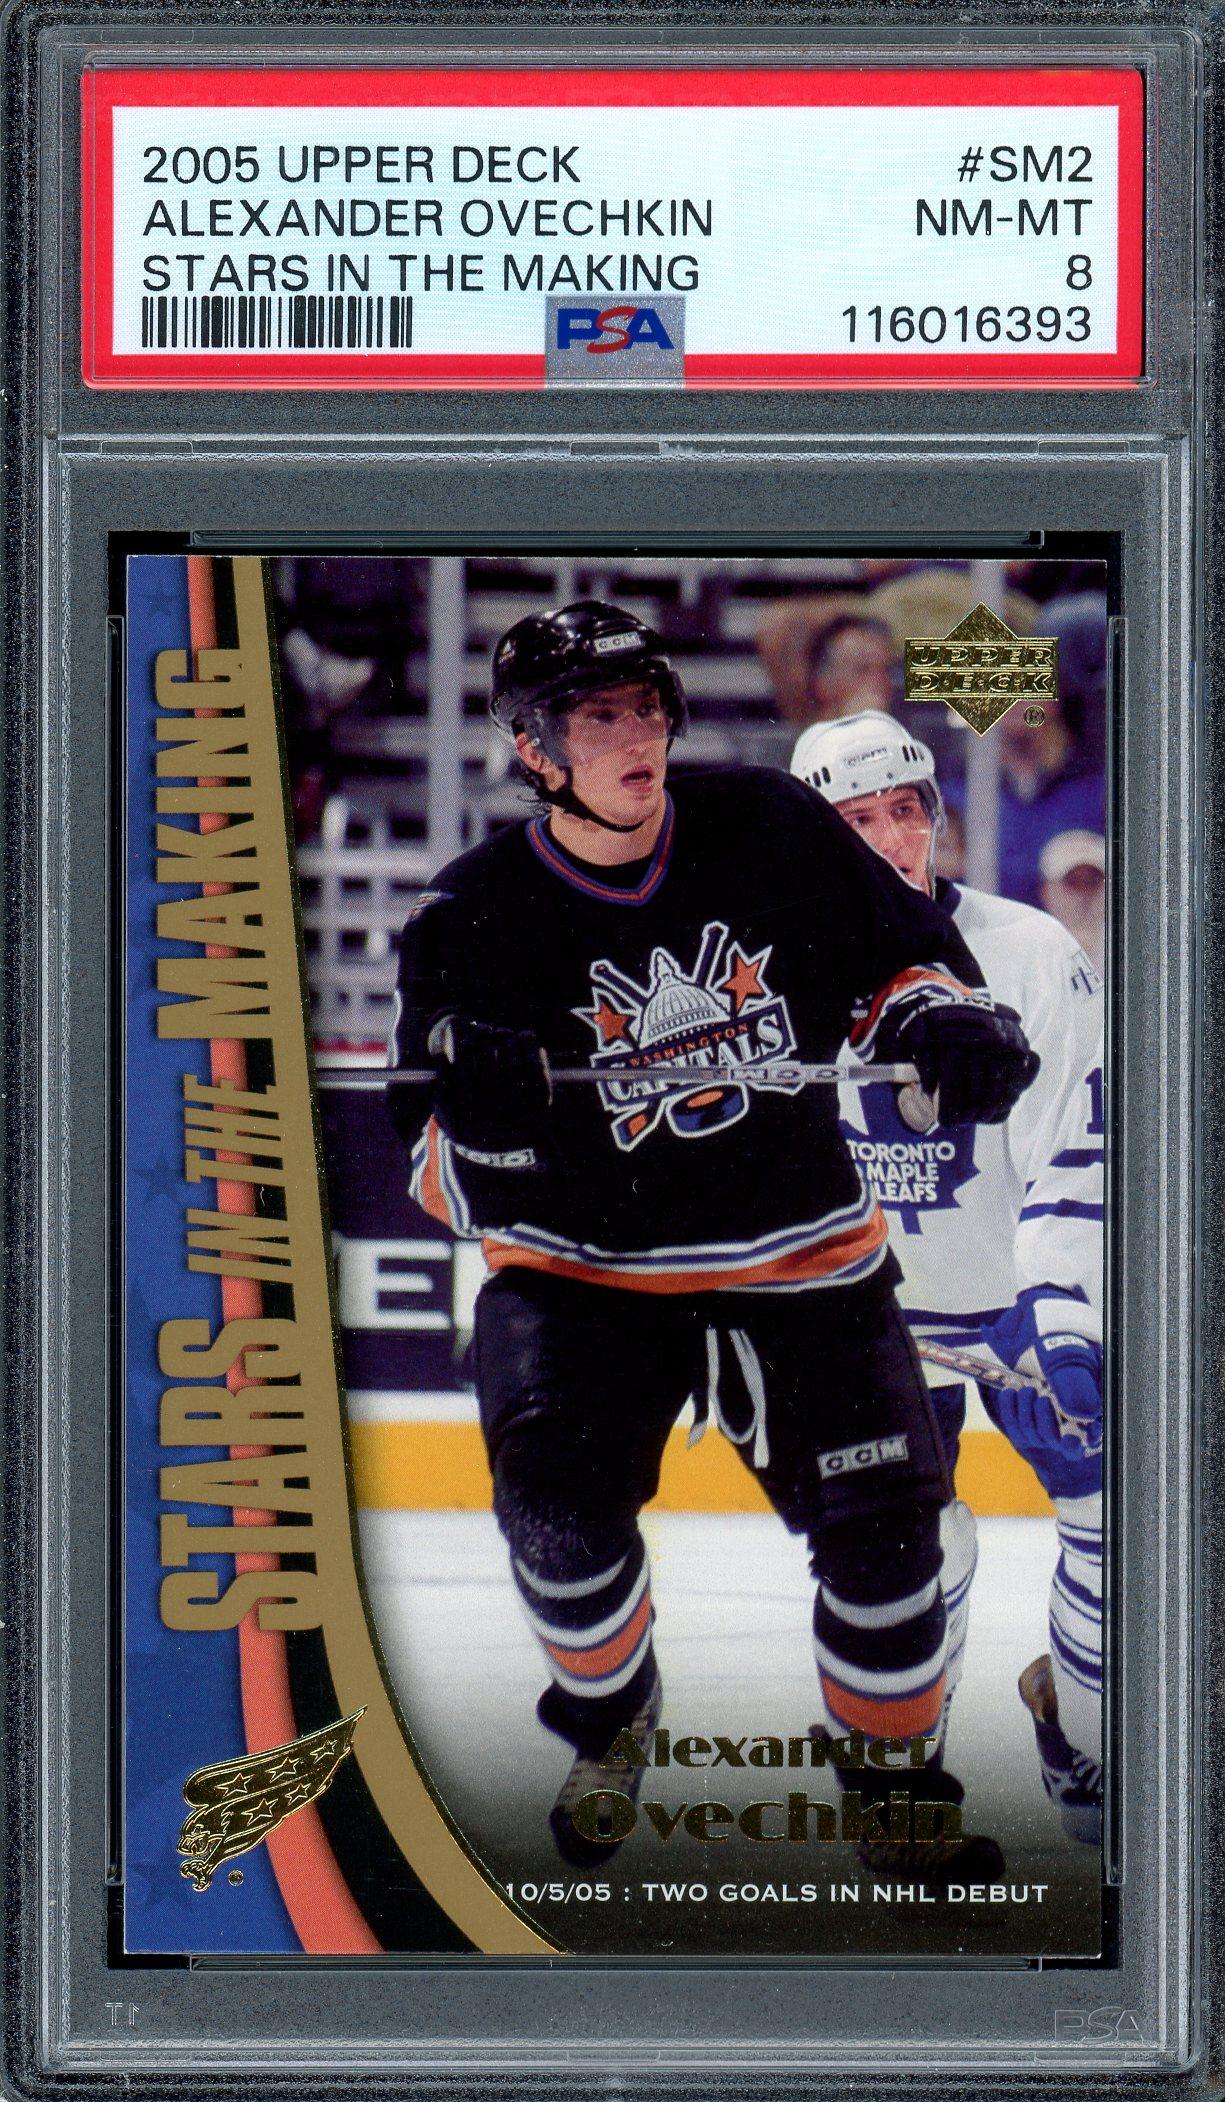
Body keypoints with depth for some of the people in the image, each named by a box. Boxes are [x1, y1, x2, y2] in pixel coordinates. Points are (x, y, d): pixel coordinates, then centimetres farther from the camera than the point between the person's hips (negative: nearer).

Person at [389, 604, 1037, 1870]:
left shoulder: (770, 831, -6)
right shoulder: (473, 921, -10)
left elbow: (896, 963, 8)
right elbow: (444, 1174, -9)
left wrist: (941, 1020, -14)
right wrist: (483, 1124, -31)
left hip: (801, 1253, 2)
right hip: (581, 1263, -1)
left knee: (883, 1521, -5)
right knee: (557, 1492, -22)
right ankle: (610, 1715, 9)